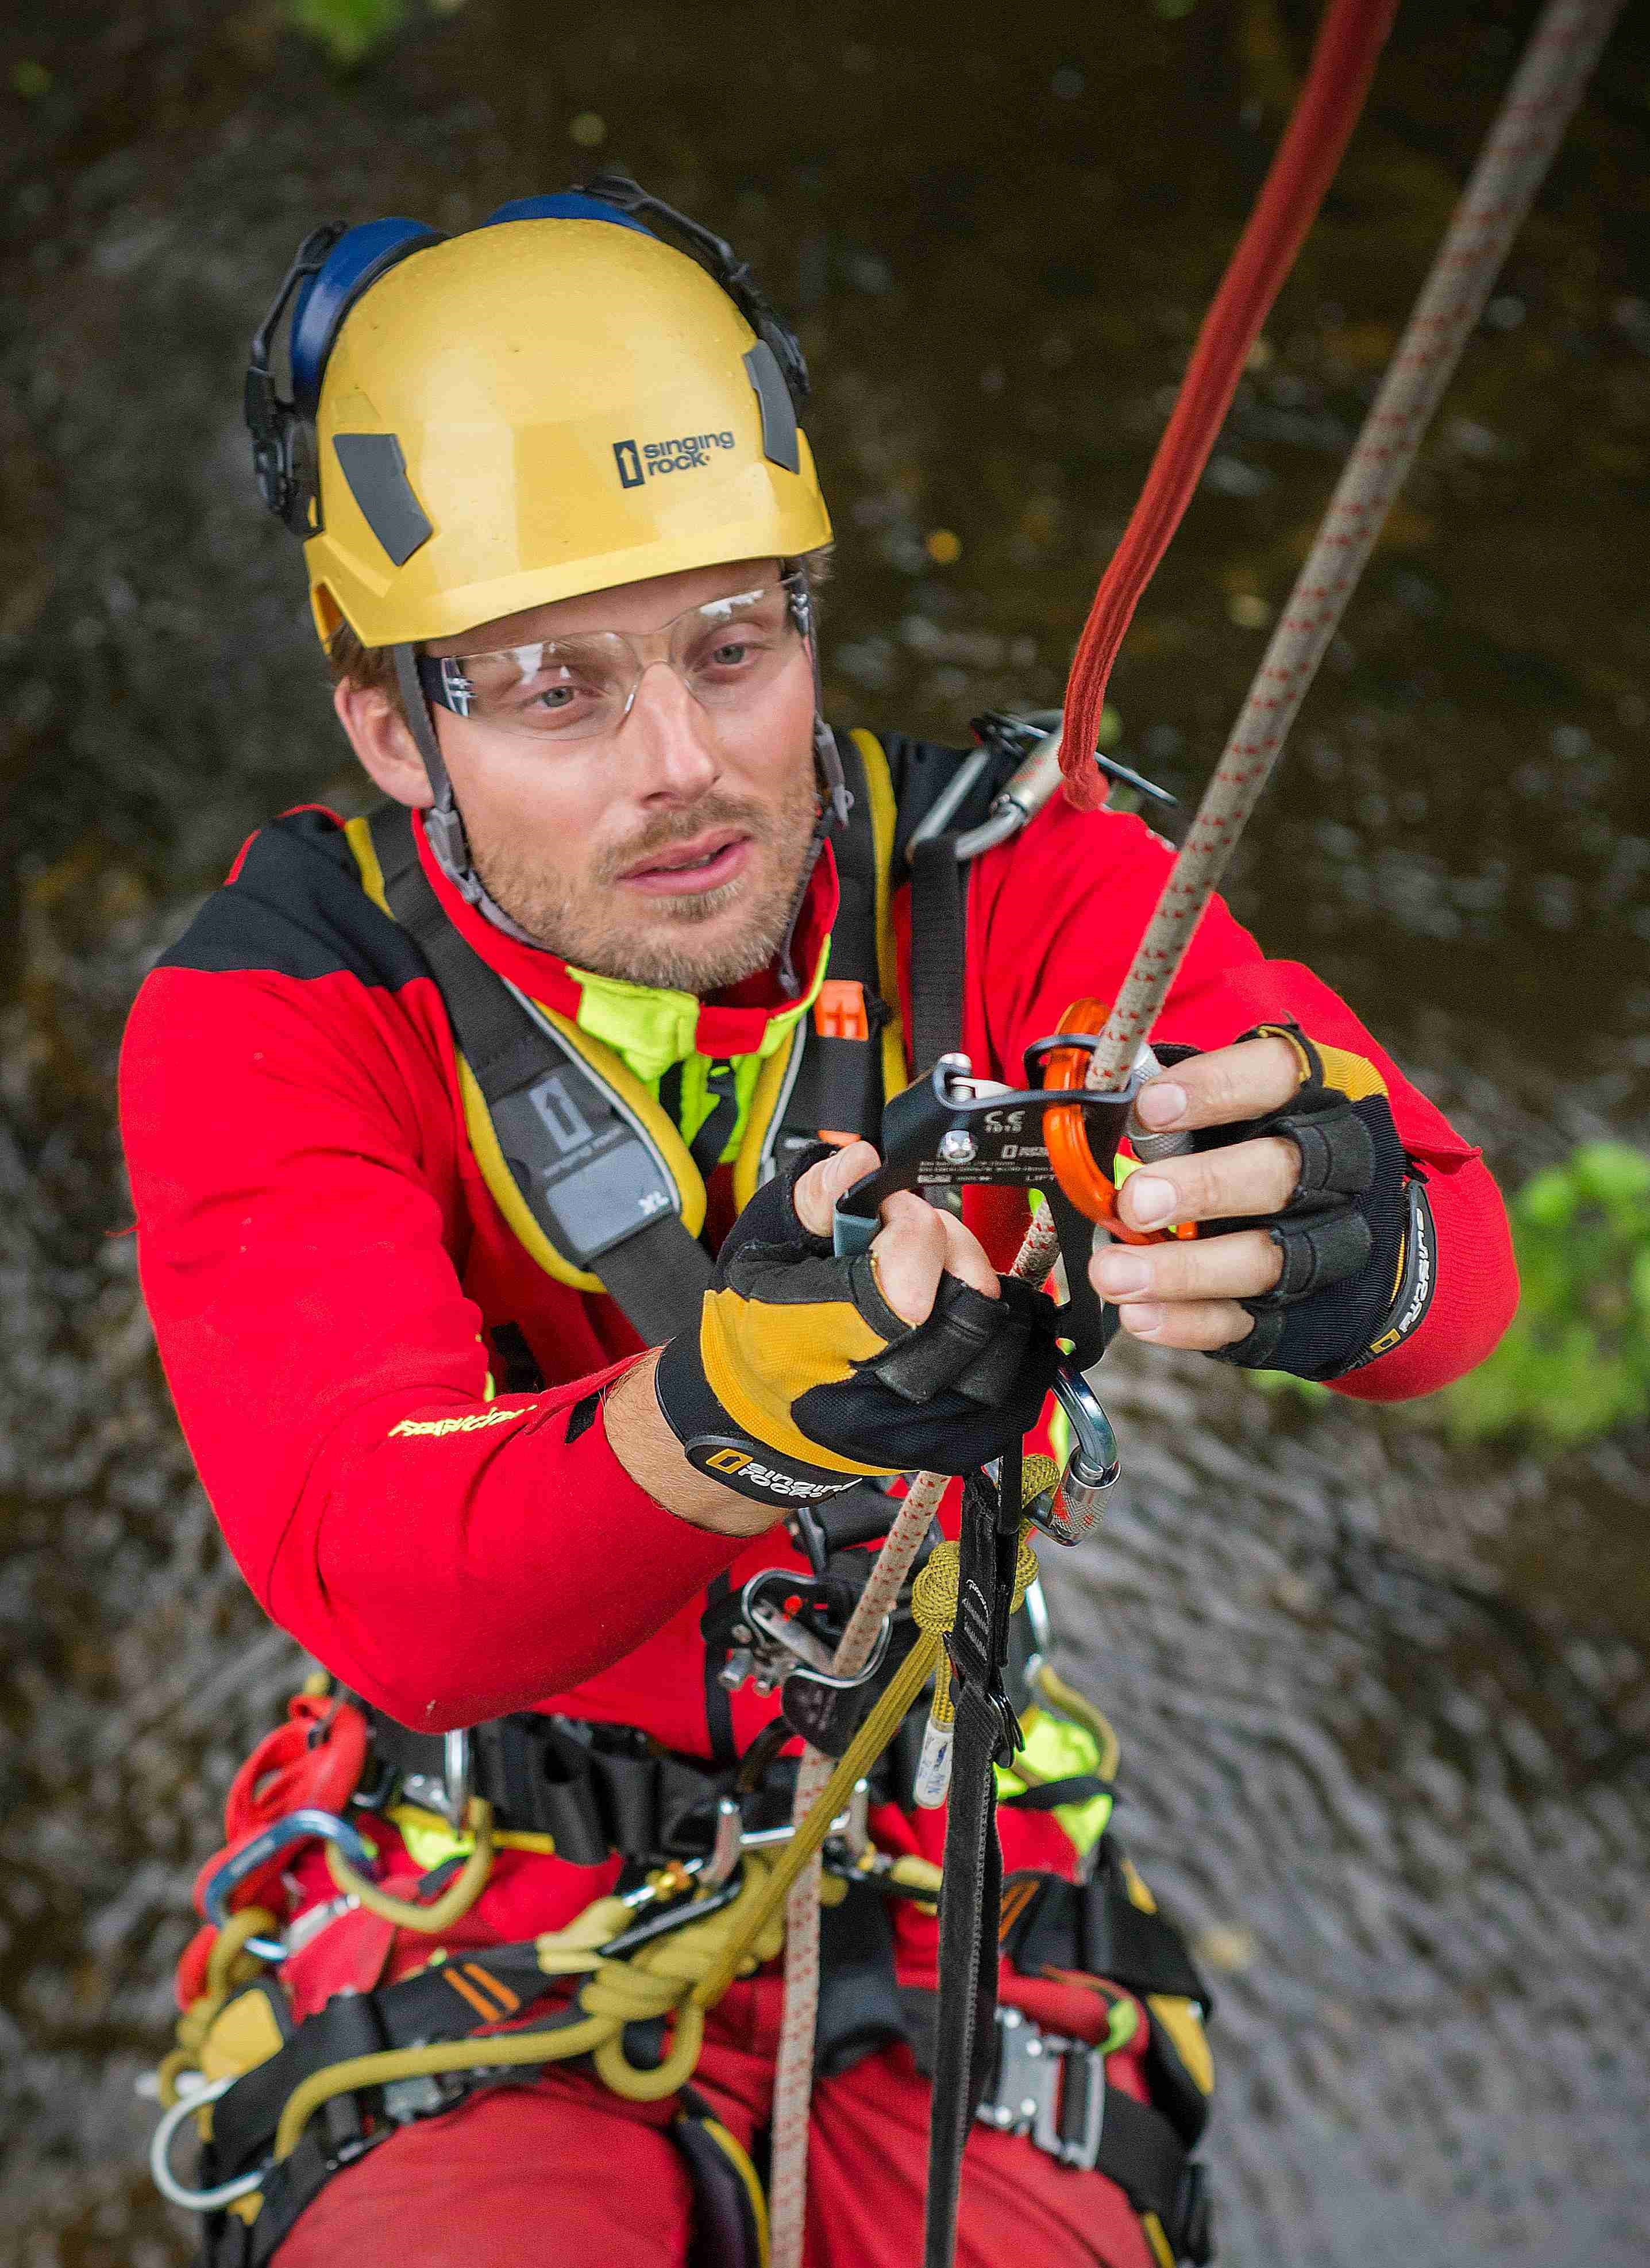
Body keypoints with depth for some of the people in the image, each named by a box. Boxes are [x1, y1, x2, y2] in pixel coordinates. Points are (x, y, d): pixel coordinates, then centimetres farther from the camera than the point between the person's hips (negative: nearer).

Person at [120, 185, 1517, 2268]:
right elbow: (379, 1578, -30)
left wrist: (1347, 1239, -51)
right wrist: (722, 1412, -51)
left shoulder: (1000, 888, -11)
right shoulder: (266, 1027, -14)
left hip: (939, 1887, 2)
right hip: (482, 1917, -1)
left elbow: (1455, 1260, -26)